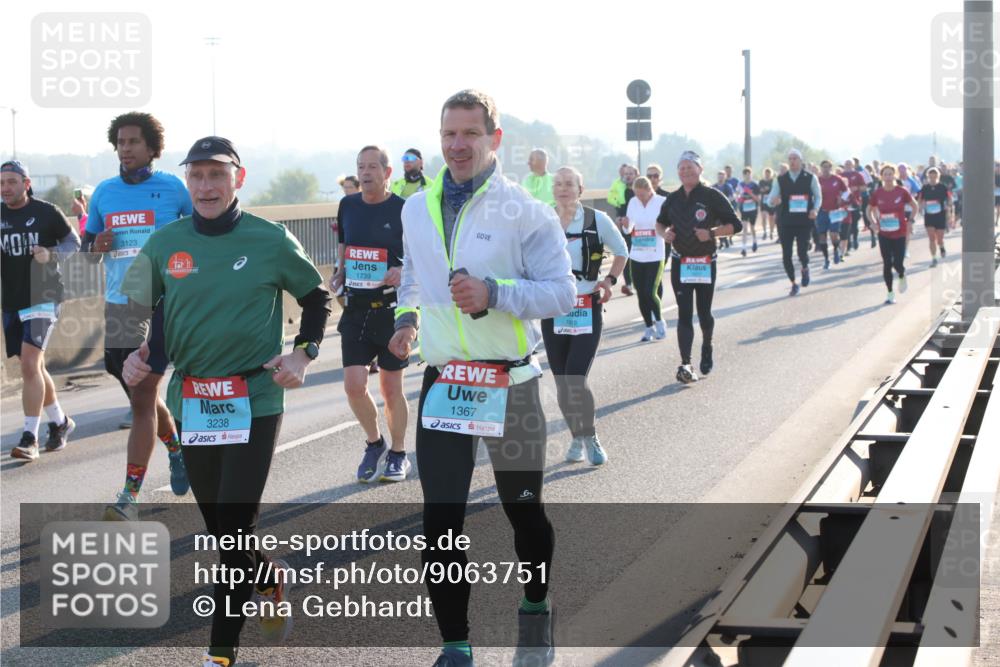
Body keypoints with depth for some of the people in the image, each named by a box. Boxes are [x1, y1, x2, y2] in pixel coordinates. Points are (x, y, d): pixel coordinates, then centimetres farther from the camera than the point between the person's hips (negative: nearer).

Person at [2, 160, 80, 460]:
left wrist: (51, 254, -14)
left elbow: (73, 242, 5)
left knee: (29, 365, -16)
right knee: (33, 368, 13)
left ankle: (29, 438, -15)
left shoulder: (46, 212, -5)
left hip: (43, 297, -5)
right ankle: (59, 422, 32)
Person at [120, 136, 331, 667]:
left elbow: (317, 298, 9)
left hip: (254, 399, -4)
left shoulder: (270, 240, -5)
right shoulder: (164, 244, 3)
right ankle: (269, 578, 43)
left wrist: (303, 353, -4)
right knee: (217, 524, 12)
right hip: (190, 399, 4)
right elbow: (157, 318, 14)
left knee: (234, 528, -8)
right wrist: (142, 355, -5)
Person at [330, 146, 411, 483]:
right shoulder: (348, 205, 6)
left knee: (391, 388, 5)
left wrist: (403, 272, -20)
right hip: (355, 306, 4)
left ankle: (398, 454, 22)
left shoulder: (403, 210, -7)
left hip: (392, 307, -3)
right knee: (354, 384, -5)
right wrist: (339, 272, 4)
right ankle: (374, 443, 20)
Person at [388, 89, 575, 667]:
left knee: (523, 508, 14)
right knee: (440, 522, -4)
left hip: (510, 385, -3)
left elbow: (563, 293, -12)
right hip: (443, 382, 3)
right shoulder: (418, 210, 7)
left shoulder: (525, 211, -9)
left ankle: (536, 609, 39)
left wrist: (494, 293, -25)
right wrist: (408, 318, 3)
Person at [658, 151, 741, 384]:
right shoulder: (673, 199, 6)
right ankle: (685, 364, -13)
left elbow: (735, 224, -6)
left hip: (705, 263, -2)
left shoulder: (712, 196, -6)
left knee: (704, 312, 7)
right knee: (684, 314, -6)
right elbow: (660, 222, 22)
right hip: (680, 263, 2)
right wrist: (664, 232, -2)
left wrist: (712, 232, -21)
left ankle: (707, 348, 37)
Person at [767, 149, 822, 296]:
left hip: (804, 221, -2)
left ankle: (805, 269, 23)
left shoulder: (810, 178, 2)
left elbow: (818, 197, 7)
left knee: (802, 252, -13)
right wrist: (773, 201, -22)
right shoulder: (781, 179, 7)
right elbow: (771, 198, 3)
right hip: (785, 222, 2)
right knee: (786, 255, 0)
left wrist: (815, 209, -13)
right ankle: (794, 284, 20)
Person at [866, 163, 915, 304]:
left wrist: (910, 221, -2)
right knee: (887, 264, 1)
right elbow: (869, 210, 12)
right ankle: (890, 293, 13)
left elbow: (915, 206, 6)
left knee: (898, 263, -7)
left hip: (900, 233, -2)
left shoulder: (902, 192, -8)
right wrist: (873, 223, -3)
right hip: (884, 234, 2)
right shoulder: (877, 193, -3)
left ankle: (902, 277, 30)